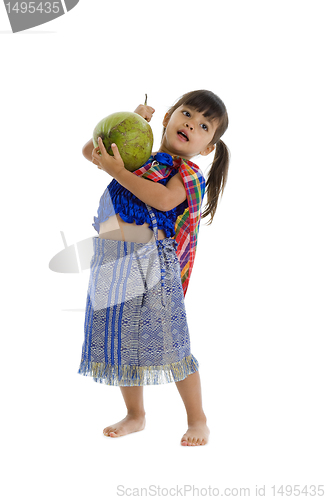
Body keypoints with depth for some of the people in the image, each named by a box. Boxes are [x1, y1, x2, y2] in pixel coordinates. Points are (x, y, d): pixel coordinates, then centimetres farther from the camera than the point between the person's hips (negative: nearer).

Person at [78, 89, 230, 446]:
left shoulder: (188, 174, -2)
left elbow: (164, 200, -21)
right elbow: (90, 151, 24)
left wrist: (117, 171, -19)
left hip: (150, 264, -6)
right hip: (111, 263, 6)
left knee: (168, 346, -2)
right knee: (121, 343, 13)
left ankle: (197, 420, 15)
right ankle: (135, 416, 31)